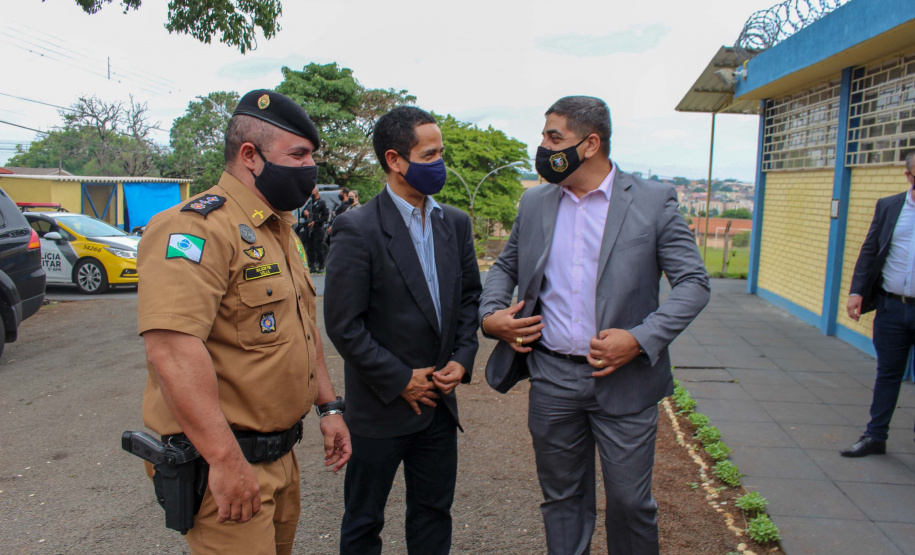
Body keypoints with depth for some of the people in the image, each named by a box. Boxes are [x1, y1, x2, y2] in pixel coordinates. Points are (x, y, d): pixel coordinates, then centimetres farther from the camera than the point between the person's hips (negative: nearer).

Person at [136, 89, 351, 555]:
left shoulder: (281, 231, 13)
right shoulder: (200, 227, -20)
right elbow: (171, 347, -30)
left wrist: (329, 407, 16)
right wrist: (225, 460, -29)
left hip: (280, 455, 10)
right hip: (227, 462, -9)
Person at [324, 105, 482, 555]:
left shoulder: (455, 223, 3)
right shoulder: (357, 230, -16)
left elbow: (469, 295, 11)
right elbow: (343, 325, -16)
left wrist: (462, 358, -2)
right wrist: (400, 380, -13)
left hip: (439, 398, 5)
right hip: (380, 406, -5)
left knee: (433, 512, 20)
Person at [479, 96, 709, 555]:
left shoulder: (653, 201, -5)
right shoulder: (535, 203, 6)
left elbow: (694, 283, -6)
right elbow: (505, 266, 18)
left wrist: (640, 339, -18)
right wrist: (491, 314, -1)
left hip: (624, 380, -3)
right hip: (552, 377, 3)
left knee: (630, 500, 9)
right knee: (562, 498, 17)